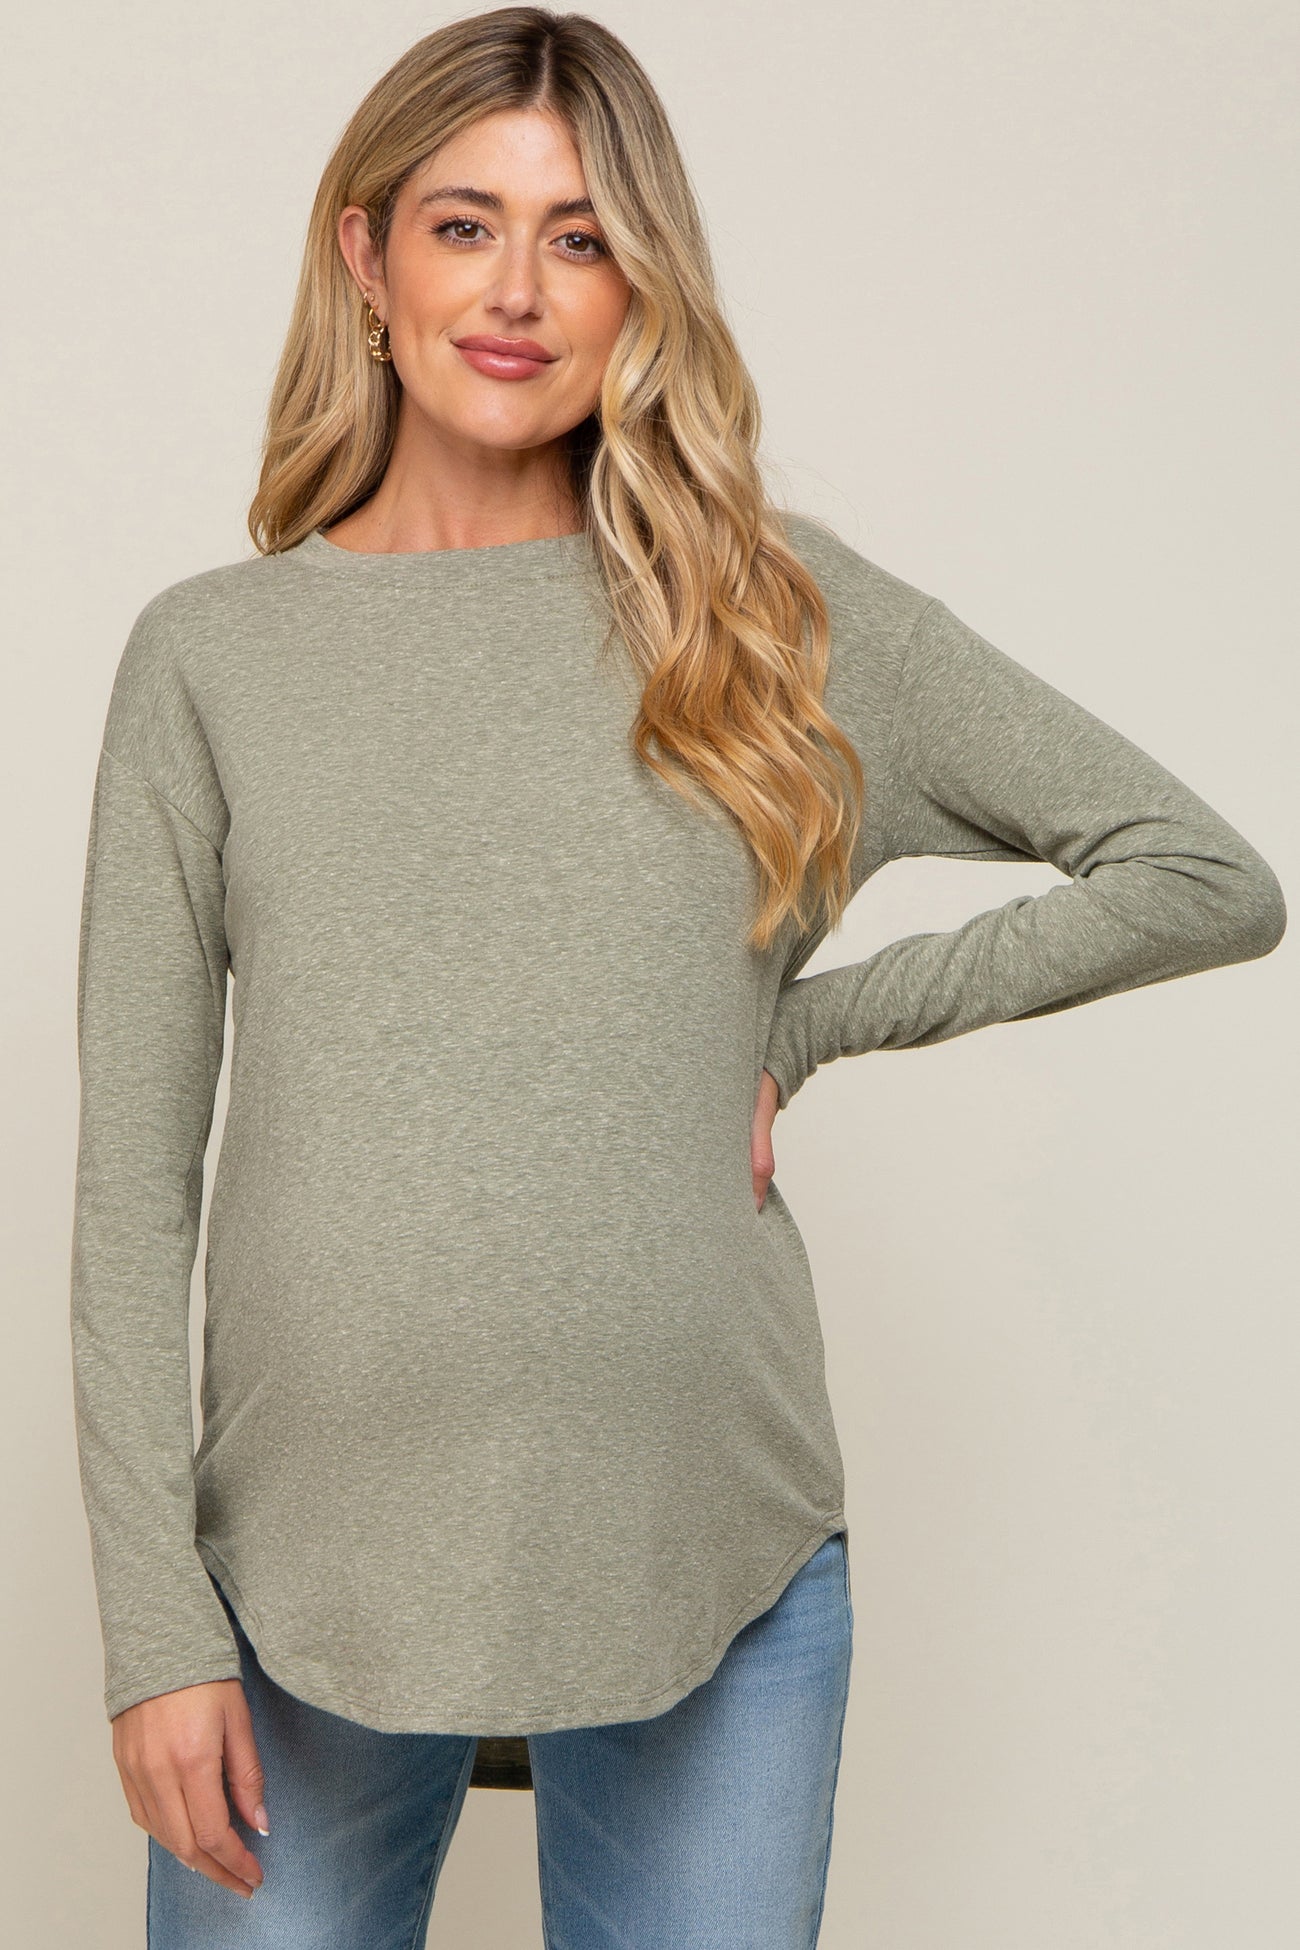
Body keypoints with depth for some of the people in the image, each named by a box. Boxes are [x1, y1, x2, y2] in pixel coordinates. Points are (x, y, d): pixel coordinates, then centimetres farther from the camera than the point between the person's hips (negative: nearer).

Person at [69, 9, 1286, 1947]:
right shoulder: (212, 655, 3)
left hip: (719, 1570, 0)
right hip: (313, 1574, 0)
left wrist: (812, 1024, -2)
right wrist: (155, 1619, -4)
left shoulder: (780, 612, 3)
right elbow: (134, 1177, 1)